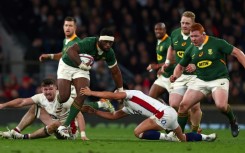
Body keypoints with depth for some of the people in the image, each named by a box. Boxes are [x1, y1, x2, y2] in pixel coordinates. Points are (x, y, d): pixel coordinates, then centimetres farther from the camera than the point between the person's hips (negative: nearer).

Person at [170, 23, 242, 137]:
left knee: (221, 105, -29)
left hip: (219, 79, -5)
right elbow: (181, 66, 16)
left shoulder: (217, 43, -11)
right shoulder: (190, 50, 4)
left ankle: (233, 121, 4)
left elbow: (236, 52, -9)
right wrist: (175, 76, -4)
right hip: (201, 81, 5)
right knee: (183, 105, -10)